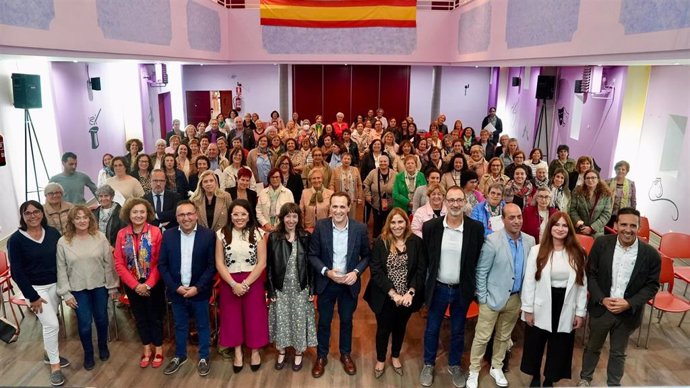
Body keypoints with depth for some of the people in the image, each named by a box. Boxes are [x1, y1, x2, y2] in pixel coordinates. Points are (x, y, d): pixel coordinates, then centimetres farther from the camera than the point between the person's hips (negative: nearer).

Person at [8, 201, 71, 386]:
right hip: (34, 288, -4)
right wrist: (32, 296, -13)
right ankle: (54, 366, 6)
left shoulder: (53, 233, -3)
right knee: (52, 324, -9)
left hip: (54, 284, 4)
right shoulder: (16, 239, -12)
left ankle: (49, 353, 37)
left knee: (49, 323, 16)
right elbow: (17, 272, -11)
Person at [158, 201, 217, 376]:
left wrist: (197, 288, -15)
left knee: (203, 325, 13)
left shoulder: (208, 235, -11)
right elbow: (162, 264, -1)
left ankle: (203, 357, 31)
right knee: (180, 326, 19)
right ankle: (180, 356, 39)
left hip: (199, 291, -2)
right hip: (176, 291, 2)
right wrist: (175, 287, -10)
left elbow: (212, 265, -10)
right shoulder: (168, 235, -3)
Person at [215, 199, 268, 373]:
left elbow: (262, 263, -8)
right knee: (232, 316, 12)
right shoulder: (222, 234, -2)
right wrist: (234, 284, -13)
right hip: (229, 283, 1)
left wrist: (245, 283, -14)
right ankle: (238, 352, 30)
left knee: (254, 316, 8)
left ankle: (255, 351, 28)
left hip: (253, 282, -1)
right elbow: (219, 263, -3)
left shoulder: (258, 233, -5)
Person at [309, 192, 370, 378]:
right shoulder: (320, 226, -13)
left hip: (349, 283, 1)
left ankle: (346, 355, 40)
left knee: (347, 321, 18)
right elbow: (312, 255, -6)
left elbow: (366, 255, -1)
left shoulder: (360, 228, -12)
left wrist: (356, 272, -17)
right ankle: (321, 356, 35)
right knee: (324, 321, 15)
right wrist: (326, 272, -20)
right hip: (326, 283, 0)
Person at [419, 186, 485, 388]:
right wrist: (424, 283, 1)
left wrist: (473, 284, 0)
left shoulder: (476, 228, -11)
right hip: (438, 288, 0)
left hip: (462, 289, 0)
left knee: (458, 331, 18)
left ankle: (454, 365, 39)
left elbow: (479, 259, -1)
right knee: (432, 329, 15)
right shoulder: (430, 226, -11)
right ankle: (428, 364, 36)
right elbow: (424, 258, 0)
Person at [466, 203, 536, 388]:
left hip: (516, 298, 4)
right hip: (494, 296, -4)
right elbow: (481, 271, -11)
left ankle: (496, 367, 37)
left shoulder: (530, 241, -2)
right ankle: (474, 371, 21)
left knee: (504, 337, 19)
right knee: (482, 337, 5)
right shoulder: (492, 240, -15)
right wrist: (482, 298, -11)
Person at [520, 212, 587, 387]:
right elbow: (529, 282, -7)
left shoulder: (578, 253, -1)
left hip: (566, 309, 2)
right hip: (541, 308, -1)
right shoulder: (537, 250, -8)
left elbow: (582, 284, 2)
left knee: (559, 347, 14)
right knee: (535, 345, 14)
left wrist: (580, 312, 0)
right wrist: (528, 309, -8)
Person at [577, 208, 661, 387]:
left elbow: (652, 285, -6)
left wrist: (629, 303, -18)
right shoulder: (601, 244, -12)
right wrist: (601, 299, -16)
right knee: (592, 347, 21)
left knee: (618, 353, 20)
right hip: (601, 308, 1)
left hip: (628, 313, 0)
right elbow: (590, 274, -5)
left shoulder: (651, 254, -12)